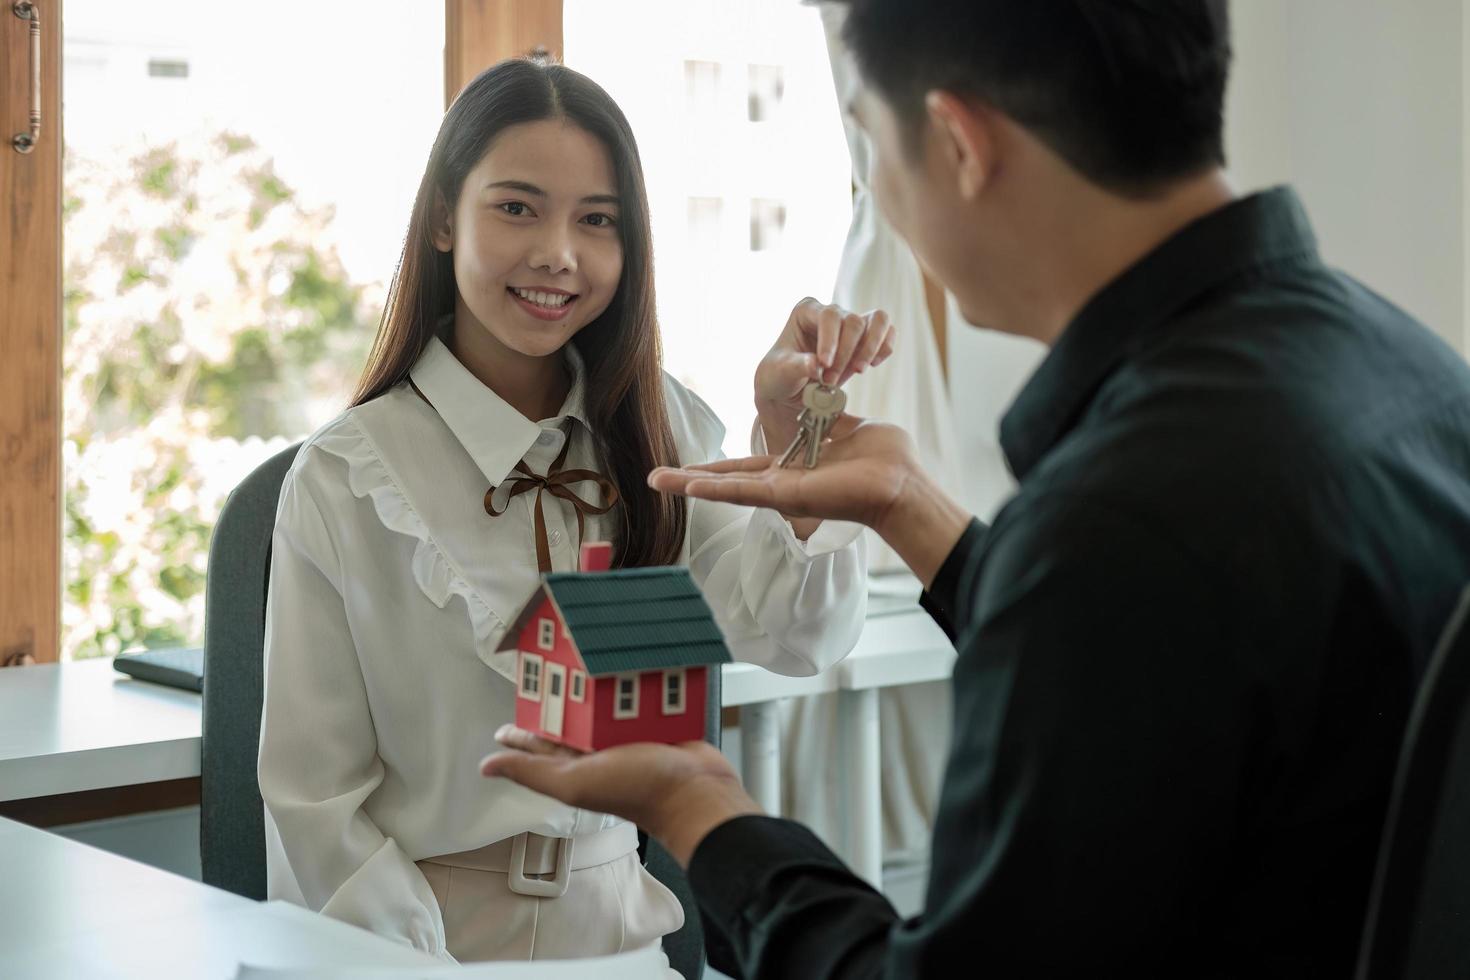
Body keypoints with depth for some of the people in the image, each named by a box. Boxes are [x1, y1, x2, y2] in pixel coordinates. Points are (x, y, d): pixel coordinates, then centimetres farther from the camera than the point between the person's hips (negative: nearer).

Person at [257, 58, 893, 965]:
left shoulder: (662, 431, 5)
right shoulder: (343, 479, -7)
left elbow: (794, 639, -8)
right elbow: (313, 792, -5)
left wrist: (791, 430, -20)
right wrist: (417, 966, -14)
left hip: (615, 921, 3)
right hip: (431, 931, -3)